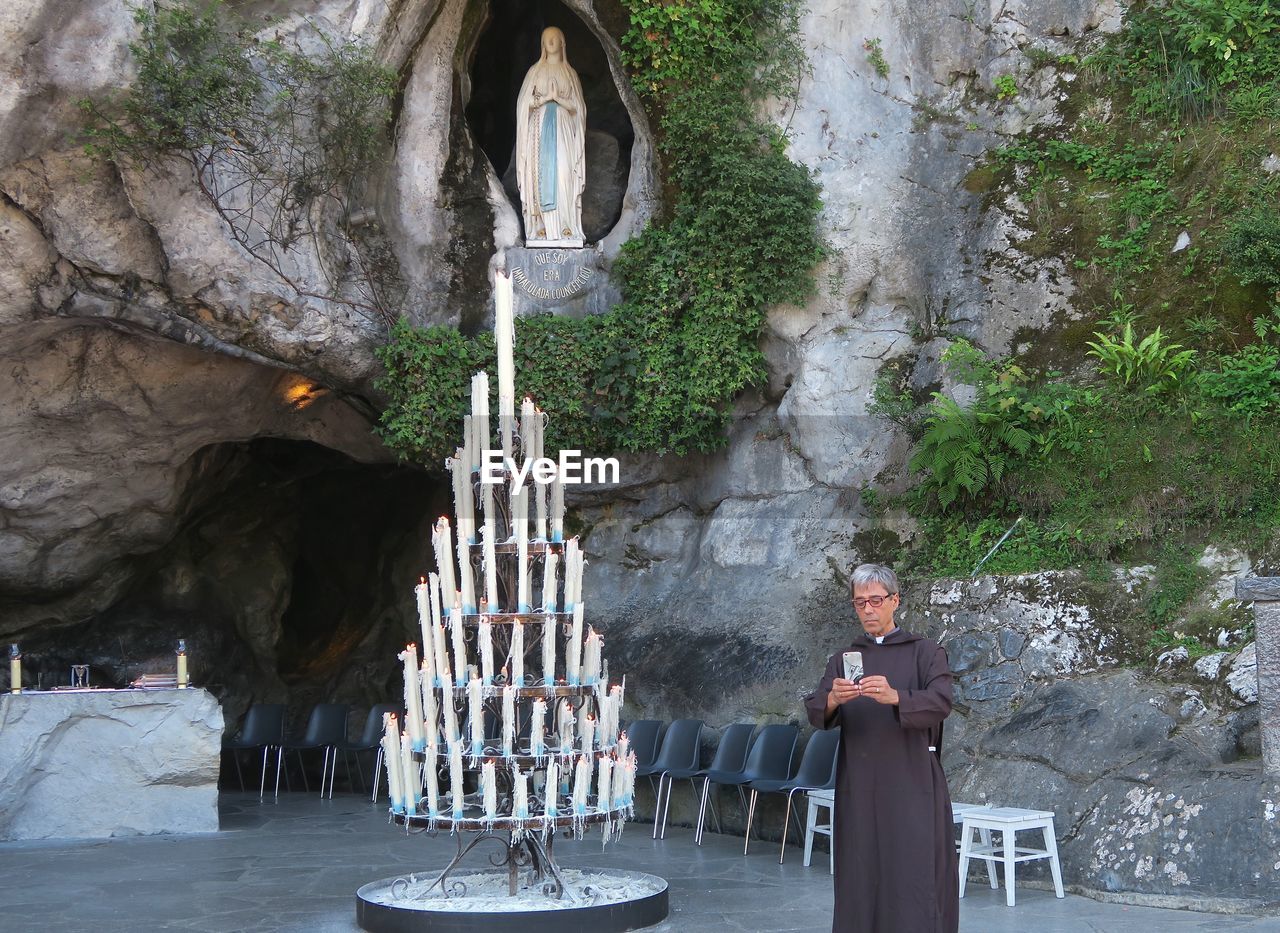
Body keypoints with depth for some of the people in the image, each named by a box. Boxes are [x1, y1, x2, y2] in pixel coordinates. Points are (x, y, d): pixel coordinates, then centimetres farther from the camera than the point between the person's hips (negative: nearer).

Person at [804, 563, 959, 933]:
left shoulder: (925, 652, 4)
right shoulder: (842, 660, 13)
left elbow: (941, 702, -13)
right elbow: (816, 713, -1)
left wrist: (894, 697, -32)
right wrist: (833, 700, -25)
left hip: (912, 787, -3)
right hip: (858, 789, 3)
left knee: (915, 883, -8)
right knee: (859, 882, 2)